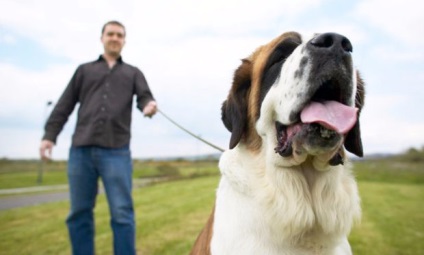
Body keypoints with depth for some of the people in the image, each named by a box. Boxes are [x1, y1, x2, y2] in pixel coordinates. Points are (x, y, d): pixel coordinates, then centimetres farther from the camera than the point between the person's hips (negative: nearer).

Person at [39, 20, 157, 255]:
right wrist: (49, 135, 3)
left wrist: (149, 105, -21)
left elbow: (144, 97, 4)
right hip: (81, 150, 2)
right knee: (79, 213, 6)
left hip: (116, 151, -1)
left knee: (122, 213, -4)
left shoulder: (133, 73, 21)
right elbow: (65, 105, 15)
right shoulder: (85, 70, 22)